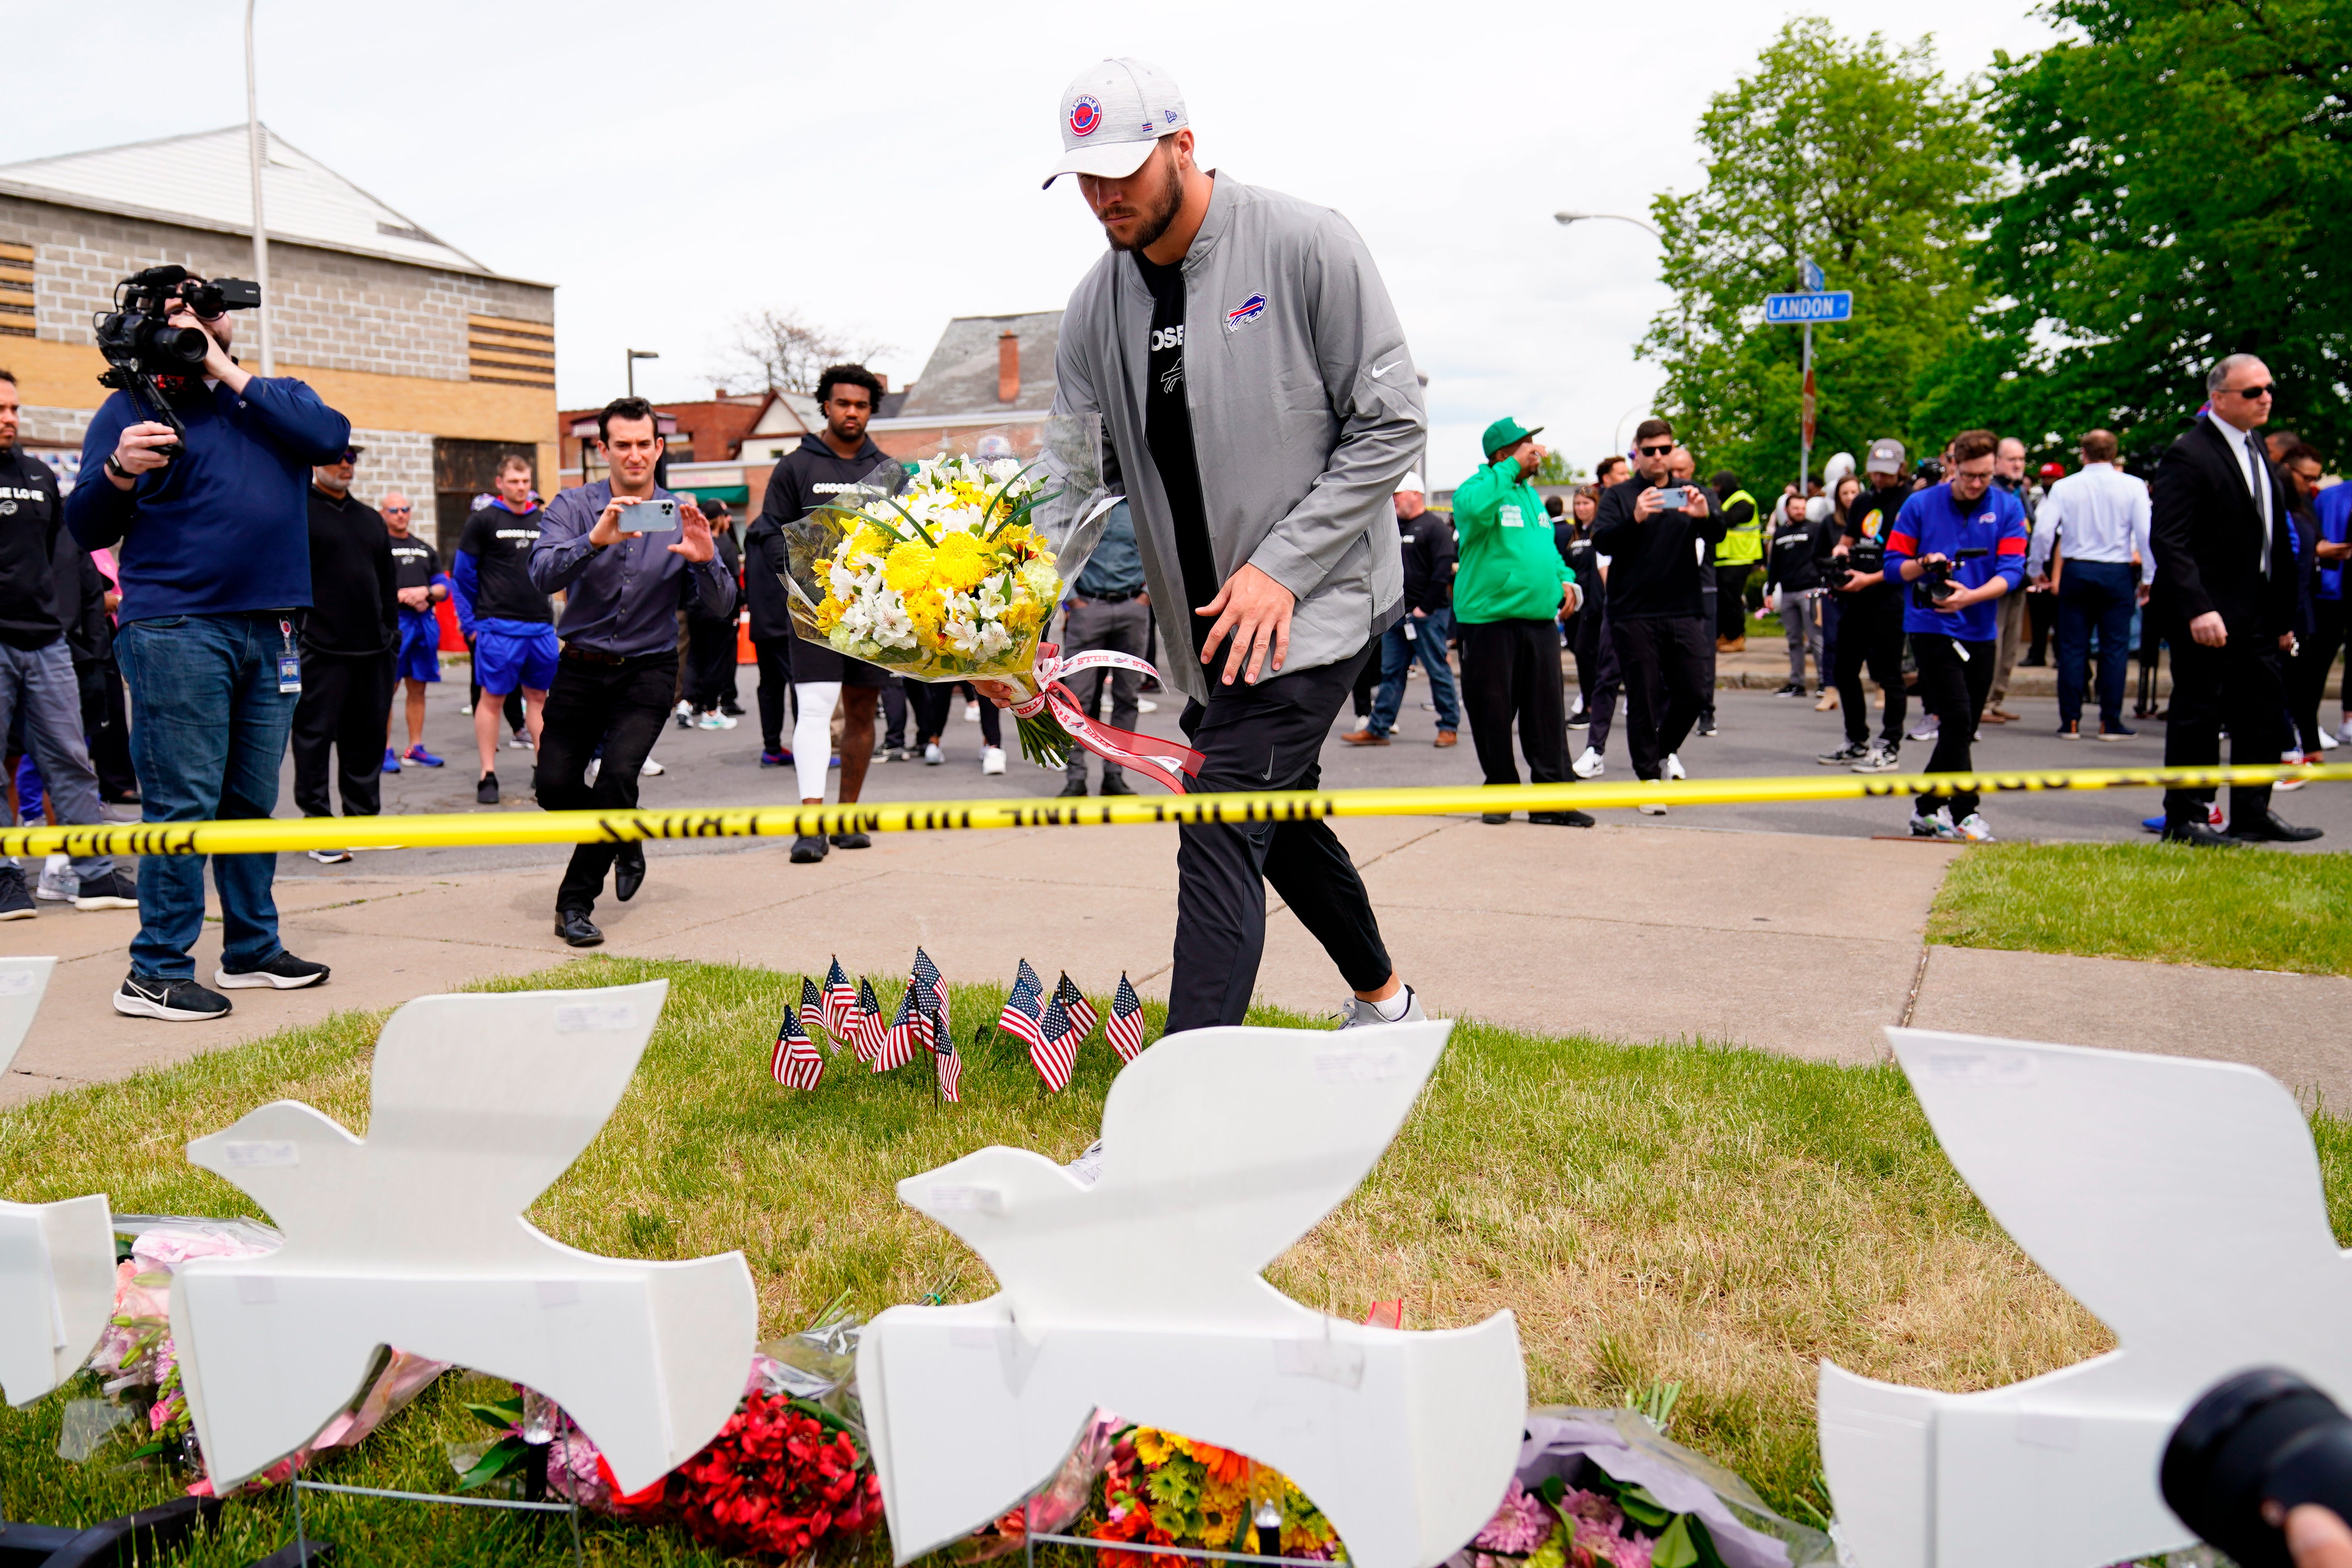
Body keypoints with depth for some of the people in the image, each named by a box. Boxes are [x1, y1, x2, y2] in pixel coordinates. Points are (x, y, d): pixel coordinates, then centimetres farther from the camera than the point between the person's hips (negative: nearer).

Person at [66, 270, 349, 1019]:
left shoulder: (274, 397, 16)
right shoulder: (137, 404, 5)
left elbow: (331, 438, -7)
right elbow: (86, 529, 1)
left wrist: (231, 374, -6)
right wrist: (120, 473, -20)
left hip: (269, 631, 5)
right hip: (177, 629, -4)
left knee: (253, 799, 11)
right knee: (183, 802, -8)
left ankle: (252, 950, 21)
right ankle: (155, 974, -3)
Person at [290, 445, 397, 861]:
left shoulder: (371, 519, 19)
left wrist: (392, 629, 18)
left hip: (372, 650, 6)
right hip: (321, 649, -6)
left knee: (368, 737, 10)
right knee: (315, 735, -3)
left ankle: (363, 818, 19)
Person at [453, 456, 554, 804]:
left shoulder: (544, 520, 12)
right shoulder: (483, 520, -1)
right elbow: (463, 575, 2)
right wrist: (470, 623, -1)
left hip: (541, 625, 4)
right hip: (499, 627, -4)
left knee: (539, 696, 9)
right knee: (492, 697, -1)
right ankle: (488, 776, 4)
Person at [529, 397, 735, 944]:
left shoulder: (682, 517, 1)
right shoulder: (574, 507, -1)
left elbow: (721, 608, -7)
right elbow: (542, 575, -20)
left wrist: (706, 560, -28)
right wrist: (595, 541, -37)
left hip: (648, 671, -1)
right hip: (582, 668, 1)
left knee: (619, 774, -20)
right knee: (553, 783, -7)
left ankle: (576, 902, -2)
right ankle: (622, 842, 26)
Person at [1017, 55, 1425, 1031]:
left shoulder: (1305, 247, -12)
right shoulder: (1097, 307, 4)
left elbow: (1390, 428, -11)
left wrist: (1280, 567, -18)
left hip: (1315, 603, -7)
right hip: (1207, 627, 7)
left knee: (1221, 835, -17)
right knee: (1279, 820, 20)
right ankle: (1384, 1002, 42)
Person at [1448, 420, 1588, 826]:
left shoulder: (1530, 493, 19)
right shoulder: (1480, 487, -5)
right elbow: (1474, 508, -31)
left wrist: (1564, 579, 10)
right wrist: (1512, 469, -21)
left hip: (1540, 620, 6)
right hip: (1490, 620, -6)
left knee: (1546, 711, 3)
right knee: (1492, 712, 2)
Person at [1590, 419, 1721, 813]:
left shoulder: (1690, 494, 12)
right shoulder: (1618, 496, 5)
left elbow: (1717, 536, -3)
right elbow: (1601, 541, -10)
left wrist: (1705, 516, -27)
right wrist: (1635, 519, -29)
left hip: (1684, 613, 2)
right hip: (1634, 615, -2)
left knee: (1694, 694, 0)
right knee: (1643, 700, 0)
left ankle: (1667, 748, 28)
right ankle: (1649, 779, 10)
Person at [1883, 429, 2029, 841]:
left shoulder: (2008, 508, 2)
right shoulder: (1920, 505, -2)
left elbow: (2012, 570, -6)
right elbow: (1893, 564, 1)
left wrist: (1970, 596, -23)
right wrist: (1923, 566, -20)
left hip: (1980, 631, 3)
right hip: (1931, 627, -3)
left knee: (1963, 728, 9)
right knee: (1957, 720, -13)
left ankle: (1927, 808, 24)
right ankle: (1965, 812, -4)